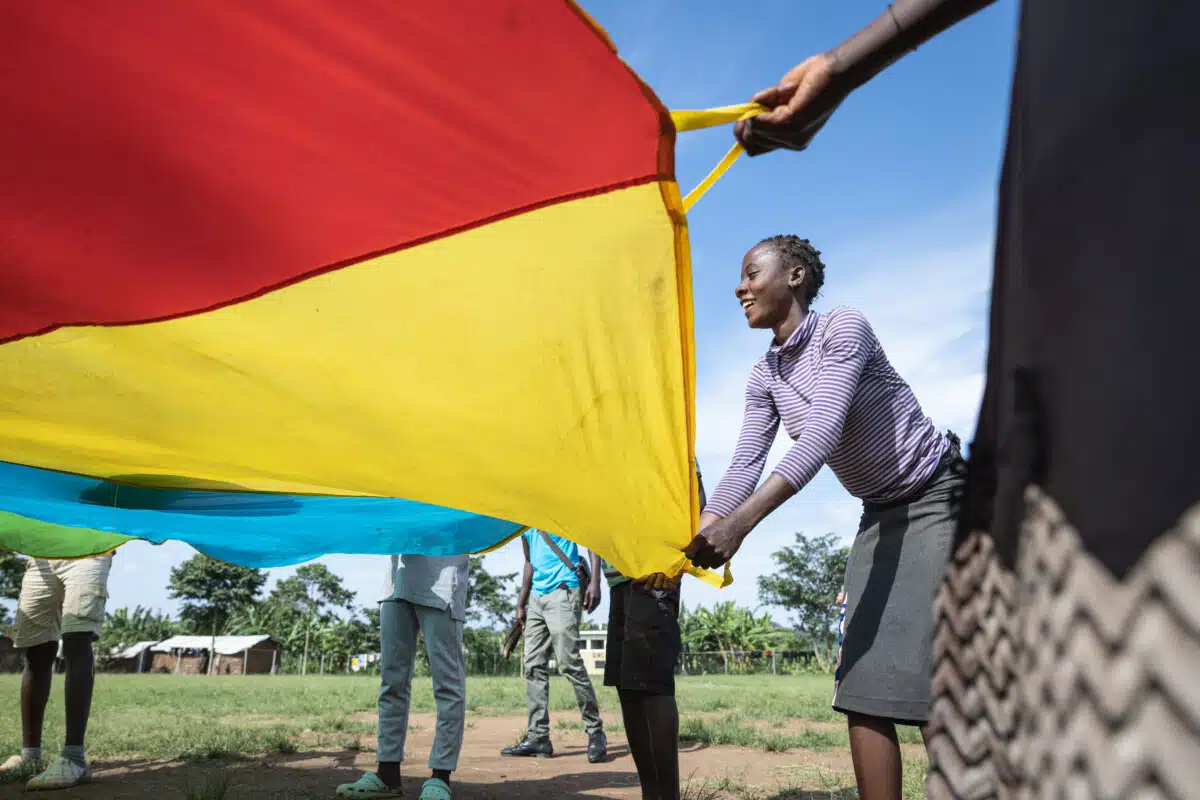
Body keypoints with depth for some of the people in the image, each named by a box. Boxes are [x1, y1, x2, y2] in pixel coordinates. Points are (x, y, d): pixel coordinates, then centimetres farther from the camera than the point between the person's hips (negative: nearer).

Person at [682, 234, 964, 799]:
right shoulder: (765, 377, 2)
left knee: (936, 679, -14)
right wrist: (694, 539, -18)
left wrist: (740, 523, -41)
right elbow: (744, 467, -4)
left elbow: (822, 435, -32)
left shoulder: (843, 328, -19)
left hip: (937, 499, -7)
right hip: (879, 517, 7)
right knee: (863, 683, 0)